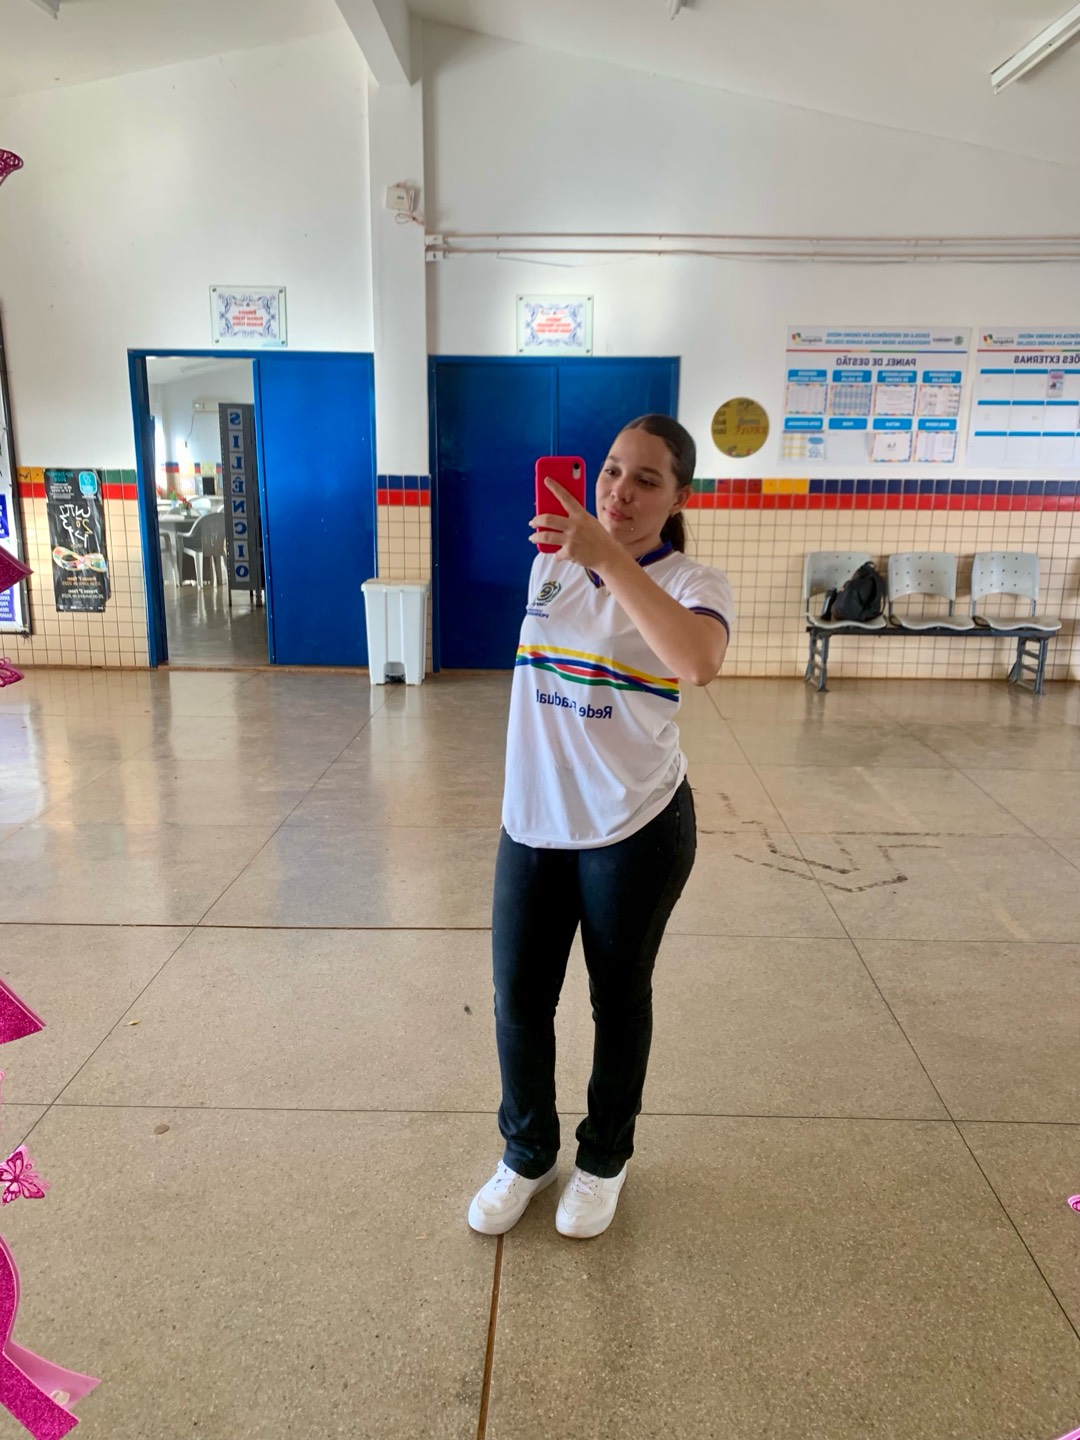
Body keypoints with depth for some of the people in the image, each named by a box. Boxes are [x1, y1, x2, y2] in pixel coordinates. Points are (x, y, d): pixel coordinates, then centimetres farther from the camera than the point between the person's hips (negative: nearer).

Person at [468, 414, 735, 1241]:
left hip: (635, 830, -4)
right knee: (519, 1000, 12)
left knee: (619, 1001, 14)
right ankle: (528, 1155, 38)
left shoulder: (692, 582, -12)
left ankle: (605, 1160, 39)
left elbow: (699, 662, -36)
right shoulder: (553, 562, 5)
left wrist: (610, 557, -39)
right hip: (533, 821, 5)